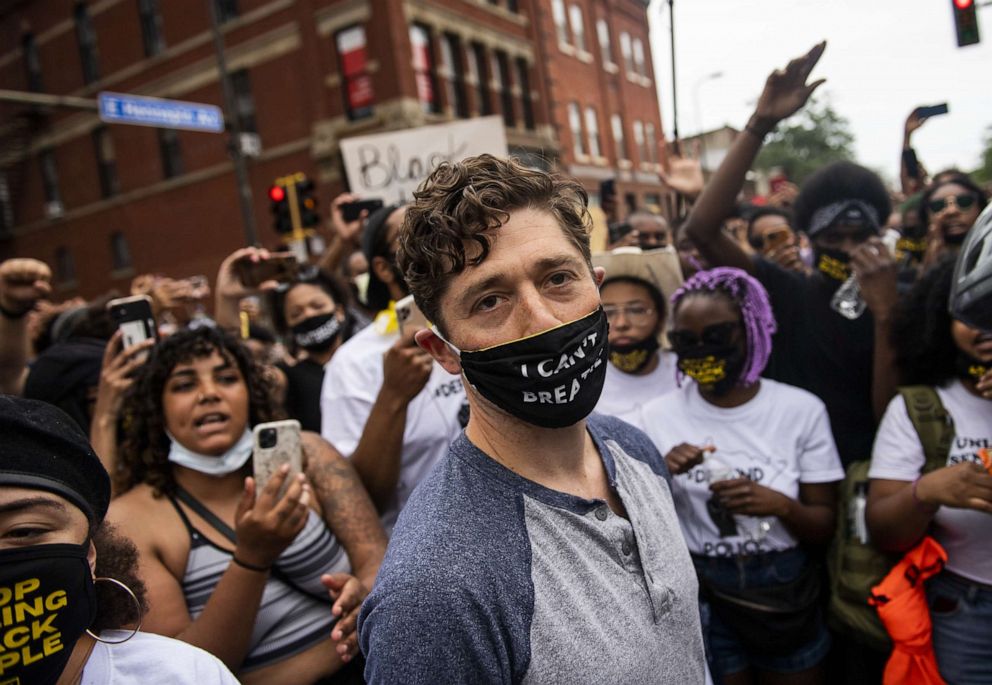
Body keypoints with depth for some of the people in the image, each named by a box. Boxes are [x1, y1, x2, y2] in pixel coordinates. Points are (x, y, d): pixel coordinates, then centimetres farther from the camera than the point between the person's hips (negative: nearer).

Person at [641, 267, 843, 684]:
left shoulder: (802, 410, -9)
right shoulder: (658, 416, -7)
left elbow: (824, 527, -4)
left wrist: (780, 506, -24)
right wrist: (661, 476, -21)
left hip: (786, 593, 1)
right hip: (700, 596, 0)